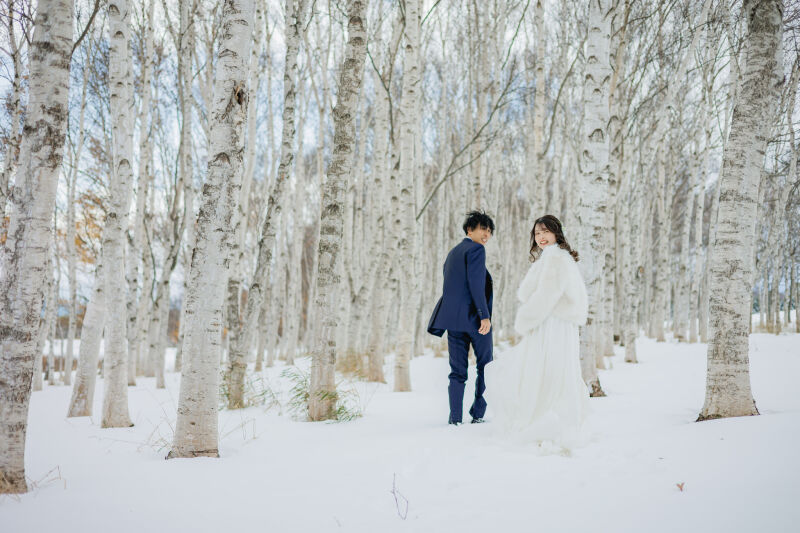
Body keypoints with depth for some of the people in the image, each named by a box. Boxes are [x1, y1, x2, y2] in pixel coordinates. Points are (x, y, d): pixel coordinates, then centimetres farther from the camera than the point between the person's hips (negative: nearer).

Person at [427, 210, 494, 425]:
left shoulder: (452, 253, 21)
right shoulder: (476, 249, -5)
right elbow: (476, 284, -16)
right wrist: (485, 315, -18)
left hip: (453, 319, 7)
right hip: (474, 317, -7)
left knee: (457, 371, 7)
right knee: (485, 366, 7)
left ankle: (455, 418, 2)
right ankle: (478, 413, 6)